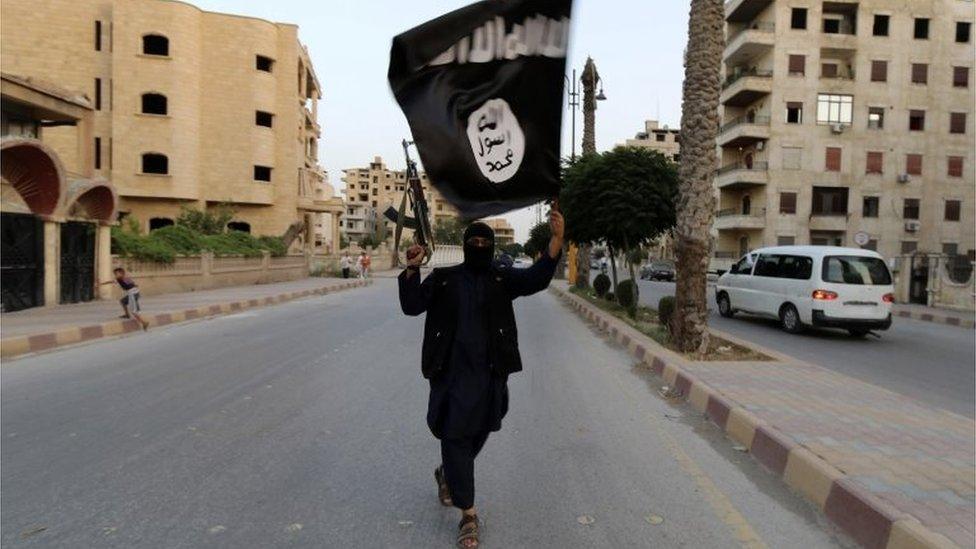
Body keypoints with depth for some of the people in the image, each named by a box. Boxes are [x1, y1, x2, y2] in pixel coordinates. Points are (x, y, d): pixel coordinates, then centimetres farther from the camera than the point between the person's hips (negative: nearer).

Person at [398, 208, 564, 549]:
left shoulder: (502, 279, 3)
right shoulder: (443, 278, 2)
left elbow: (537, 278, -12)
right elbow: (412, 305, -4)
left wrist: (556, 239, -26)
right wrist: (411, 270, -20)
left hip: (489, 373, 2)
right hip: (451, 371, -2)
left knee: (478, 433, 17)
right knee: (455, 436, -2)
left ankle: (446, 474, 47)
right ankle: (468, 514, 10)